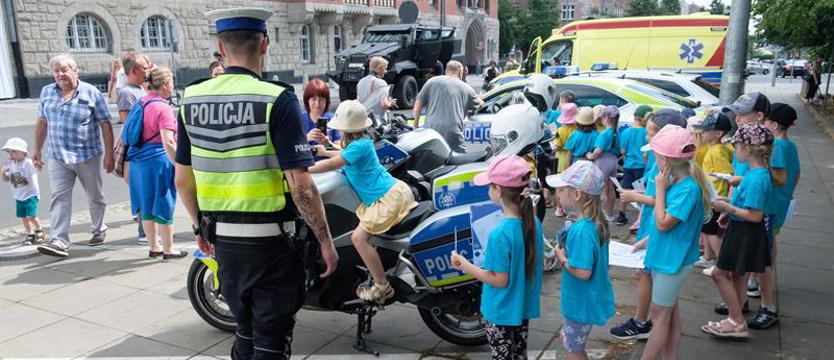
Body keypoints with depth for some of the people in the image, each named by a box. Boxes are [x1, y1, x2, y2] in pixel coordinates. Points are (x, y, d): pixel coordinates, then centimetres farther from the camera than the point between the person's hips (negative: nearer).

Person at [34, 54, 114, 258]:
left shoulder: (92, 93, -5)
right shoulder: (47, 92, 7)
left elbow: (105, 125, -5)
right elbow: (41, 122, 16)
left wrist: (109, 155, -9)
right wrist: (37, 150, 14)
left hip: (88, 156, -2)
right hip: (58, 157, 2)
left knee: (95, 196, 11)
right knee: (59, 197, -7)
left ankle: (99, 230, 31)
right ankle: (59, 242, -10)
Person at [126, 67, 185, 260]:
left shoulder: (140, 103, 10)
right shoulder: (163, 108, -15)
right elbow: (168, 143, -22)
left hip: (138, 160, 8)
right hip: (158, 159, -8)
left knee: (147, 205, 14)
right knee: (163, 205, 2)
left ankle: (154, 247, 26)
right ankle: (168, 249, 12)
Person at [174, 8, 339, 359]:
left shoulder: (191, 99, 1)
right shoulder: (276, 99, -16)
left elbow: (182, 179, 7)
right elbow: (300, 184, -19)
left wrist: (199, 226, 21)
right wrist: (325, 240, -8)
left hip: (221, 238, 6)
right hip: (269, 239, -6)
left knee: (245, 329, 23)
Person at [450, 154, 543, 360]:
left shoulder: (500, 235, -30)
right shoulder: (534, 223, -7)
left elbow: (500, 280, -23)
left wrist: (466, 266, -15)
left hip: (502, 312, -6)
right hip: (525, 307, 6)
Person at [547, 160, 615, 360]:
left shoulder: (581, 230, -31)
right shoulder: (596, 221, -3)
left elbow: (583, 272, -31)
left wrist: (562, 259, -17)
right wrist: (565, 249, -2)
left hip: (582, 303, -8)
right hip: (586, 299, 9)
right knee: (569, 342, 27)